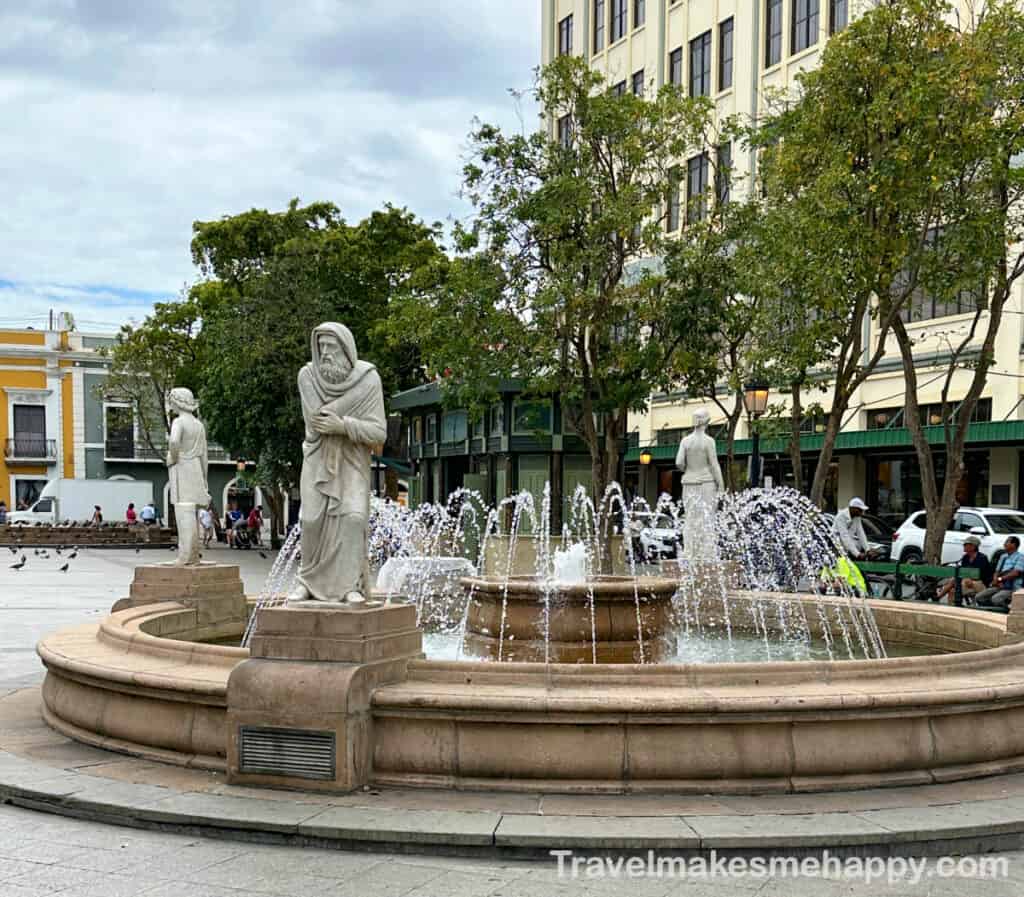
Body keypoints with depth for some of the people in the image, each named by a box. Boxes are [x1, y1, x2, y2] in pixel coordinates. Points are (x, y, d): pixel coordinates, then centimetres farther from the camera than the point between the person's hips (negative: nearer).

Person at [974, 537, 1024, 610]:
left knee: (996, 599, -34)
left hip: (1012, 588, -7)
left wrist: (1000, 579, -14)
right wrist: (996, 580, -6)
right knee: (979, 597, -13)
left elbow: (1015, 573, -15)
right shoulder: (1003, 557, 20)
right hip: (999, 586, 7)